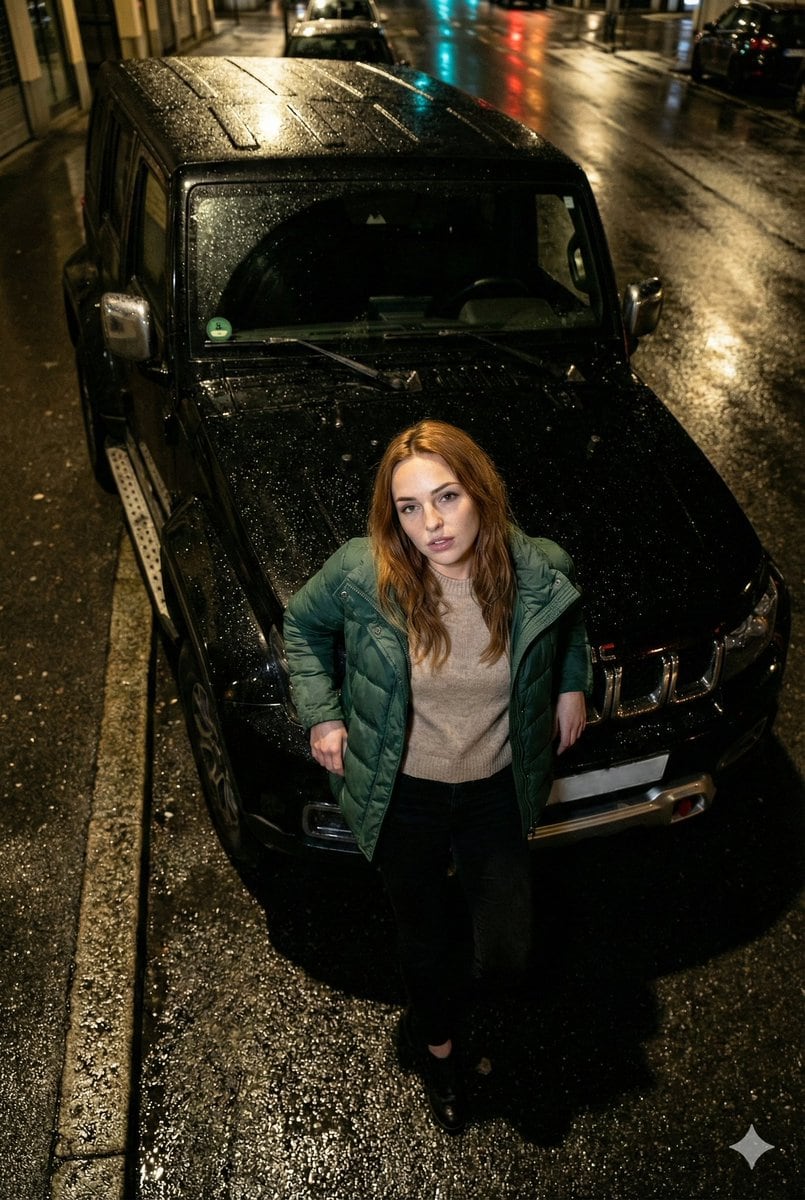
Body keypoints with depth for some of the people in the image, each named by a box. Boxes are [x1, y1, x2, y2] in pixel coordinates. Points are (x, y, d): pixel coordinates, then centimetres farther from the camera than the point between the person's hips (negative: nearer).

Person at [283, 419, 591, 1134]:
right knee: (425, 940, 20)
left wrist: (573, 684, 1)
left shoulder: (541, 573, -18)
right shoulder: (362, 574, -23)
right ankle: (436, 1045, 54)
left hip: (497, 790, 1)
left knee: (507, 958, 8)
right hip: (404, 795, -1)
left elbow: (570, 622, 8)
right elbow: (303, 624, -1)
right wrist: (322, 713, -6)